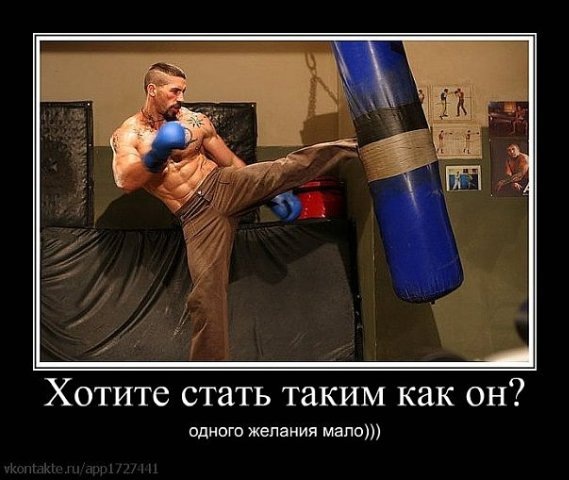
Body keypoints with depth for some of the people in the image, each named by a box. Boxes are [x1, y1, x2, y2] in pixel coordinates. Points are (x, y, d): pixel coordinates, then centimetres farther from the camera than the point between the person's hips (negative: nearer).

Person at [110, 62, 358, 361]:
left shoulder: (195, 121, 4)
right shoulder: (127, 135, -1)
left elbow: (231, 162, 11)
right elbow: (126, 182, -18)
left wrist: (273, 193, 9)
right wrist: (157, 154, -33)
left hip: (222, 187, 1)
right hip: (198, 218, -1)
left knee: (284, 168, -21)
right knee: (205, 294, -6)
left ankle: (350, 147, -17)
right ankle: (209, 362, 5)